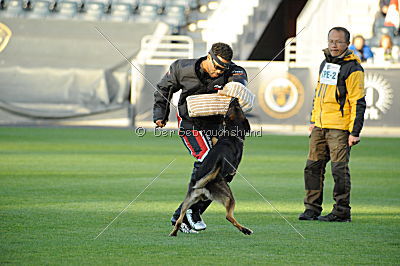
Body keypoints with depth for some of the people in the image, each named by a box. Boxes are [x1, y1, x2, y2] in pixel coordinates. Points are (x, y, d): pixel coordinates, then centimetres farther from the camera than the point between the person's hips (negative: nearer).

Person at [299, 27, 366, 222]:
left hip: (340, 128, -7)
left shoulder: (352, 68, -8)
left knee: (339, 169, -6)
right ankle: (312, 208, 14)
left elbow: (358, 102, -11)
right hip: (320, 126, 7)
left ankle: (342, 211, 1)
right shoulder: (325, 64, 15)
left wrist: (355, 132, -15)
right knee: (313, 167, 7)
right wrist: (313, 120, 21)